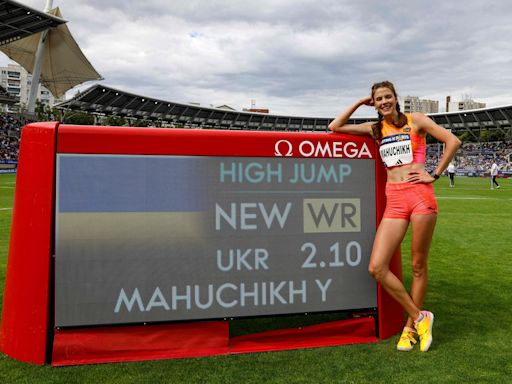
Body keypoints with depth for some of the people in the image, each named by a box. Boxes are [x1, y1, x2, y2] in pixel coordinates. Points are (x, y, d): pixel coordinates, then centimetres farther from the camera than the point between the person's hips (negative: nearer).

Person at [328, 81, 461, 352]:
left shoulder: (415, 120, 6)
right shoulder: (375, 129, 16)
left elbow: (453, 141, 4)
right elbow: (335, 127, 15)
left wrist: (435, 175, -1)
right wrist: (359, 103, 15)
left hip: (420, 196, -3)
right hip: (394, 201, 3)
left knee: (418, 266, 4)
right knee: (377, 268, -9)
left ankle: (410, 327, 21)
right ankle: (419, 317, 8)